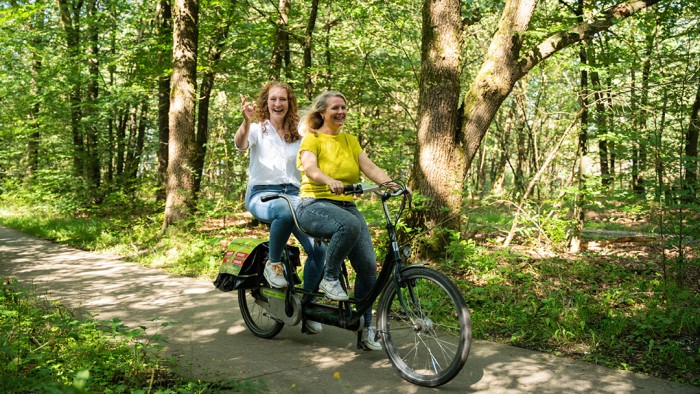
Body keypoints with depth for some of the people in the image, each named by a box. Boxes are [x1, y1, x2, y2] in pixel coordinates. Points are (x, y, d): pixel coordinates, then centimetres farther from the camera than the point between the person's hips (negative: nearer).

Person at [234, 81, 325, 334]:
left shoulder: (299, 135, 15)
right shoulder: (258, 129, 5)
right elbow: (240, 144, -17)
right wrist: (247, 122, -38)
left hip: (293, 193, 4)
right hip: (261, 194, -4)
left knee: (318, 249, -16)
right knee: (285, 212, -41)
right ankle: (273, 264, -16)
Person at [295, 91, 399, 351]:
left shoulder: (350, 140, 16)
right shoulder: (312, 139, -1)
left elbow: (369, 167, 3)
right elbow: (309, 167, -20)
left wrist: (391, 183, -17)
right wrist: (331, 181, -41)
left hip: (346, 206, 5)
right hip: (315, 205, -5)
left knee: (368, 266, -9)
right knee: (350, 225, -39)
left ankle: (366, 328, 6)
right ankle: (330, 278, -16)